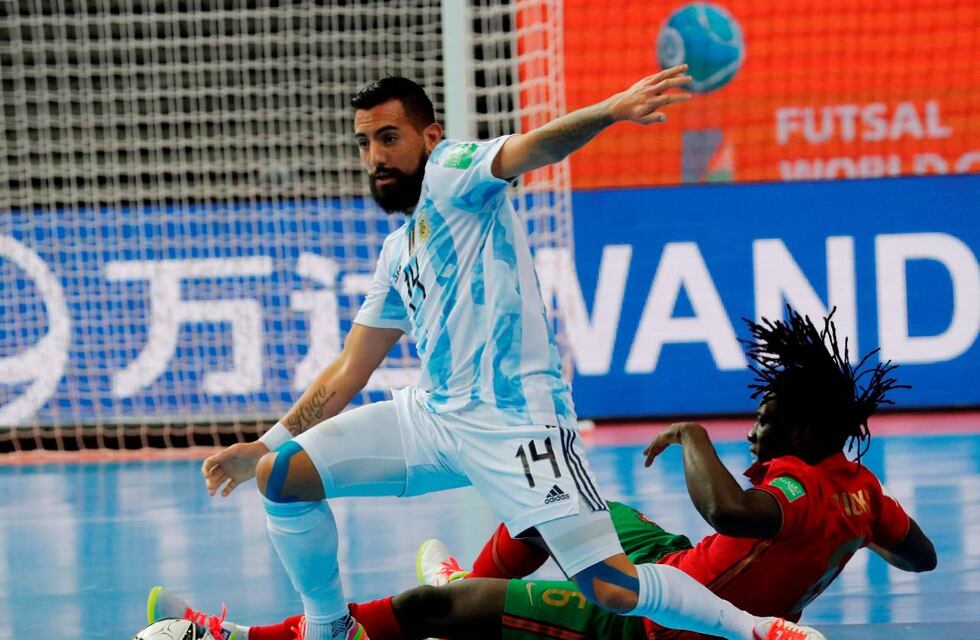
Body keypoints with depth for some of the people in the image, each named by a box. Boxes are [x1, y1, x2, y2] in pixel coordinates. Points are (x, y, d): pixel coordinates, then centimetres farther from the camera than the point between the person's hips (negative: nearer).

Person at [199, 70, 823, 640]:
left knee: (614, 589, -16)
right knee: (280, 474, -3)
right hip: (433, 415, 7)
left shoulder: (452, 172, 0)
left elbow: (530, 148, -22)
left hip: (515, 423, -7)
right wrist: (265, 445, 25)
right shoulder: (398, 253, 21)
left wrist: (609, 111, -42)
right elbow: (348, 375, 28)